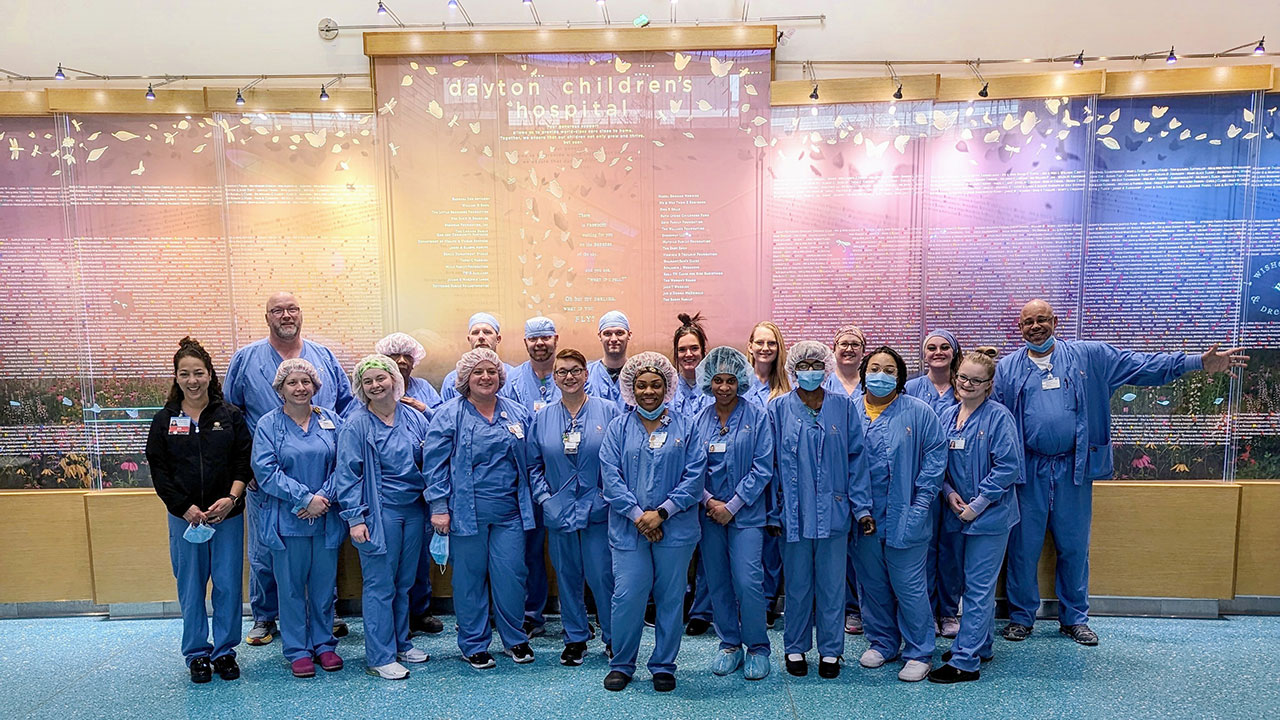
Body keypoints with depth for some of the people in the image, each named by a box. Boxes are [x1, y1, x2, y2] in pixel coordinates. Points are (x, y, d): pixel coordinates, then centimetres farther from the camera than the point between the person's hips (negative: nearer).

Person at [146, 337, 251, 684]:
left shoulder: (230, 415, 1)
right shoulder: (165, 420, 3)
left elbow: (245, 461, -1)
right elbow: (159, 471, 1)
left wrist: (231, 499, -13)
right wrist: (185, 508, -9)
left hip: (227, 514, -1)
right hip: (184, 516, 1)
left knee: (228, 584, 4)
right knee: (190, 587, 8)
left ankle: (225, 651, 19)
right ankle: (197, 653, 23)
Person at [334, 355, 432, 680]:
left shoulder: (414, 418, 6)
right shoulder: (356, 424, -7)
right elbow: (347, 474, -8)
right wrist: (354, 517, -14)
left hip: (414, 510, 5)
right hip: (379, 512, -5)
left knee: (404, 582, 15)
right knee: (380, 585, 1)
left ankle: (400, 643, 30)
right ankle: (380, 657, 11)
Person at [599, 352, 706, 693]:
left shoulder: (684, 427, 4)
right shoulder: (619, 427, 5)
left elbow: (695, 477, -3)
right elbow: (611, 477, -2)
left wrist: (661, 513, -12)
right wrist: (637, 515, -13)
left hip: (675, 528, 0)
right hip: (628, 528, 0)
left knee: (670, 598, 8)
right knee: (627, 597, -1)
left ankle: (664, 667, 25)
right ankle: (621, 665, 20)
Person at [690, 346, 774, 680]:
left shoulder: (757, 416, -4)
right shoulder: (700, 420, 7)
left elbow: (762, 468, -7)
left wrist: (732, 506, -12)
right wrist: (708, 500, -8)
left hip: (746, 512, -3)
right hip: (709, 512, 4)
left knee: (748, 581, -8)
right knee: (717, 582, 9)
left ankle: (757, 647, 11)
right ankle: (729, 644, 25)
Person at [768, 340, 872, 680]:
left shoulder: (844, 407, 4)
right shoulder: (778, 408, 1)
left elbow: (856, 458, 4)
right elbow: (770, 464, 1)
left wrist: (861, 506, -1)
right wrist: (773, 512, -3)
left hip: (834, 511, 1)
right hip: (795, 512, -1)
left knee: (832, 584, 9)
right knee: (797, 584, 9)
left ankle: (830, 650, 24)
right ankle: (795, 648, 26)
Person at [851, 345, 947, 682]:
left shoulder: (919, 412, -1)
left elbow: (936, 454, -2)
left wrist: (922, 500, -8)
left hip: (905, 518, -3)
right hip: (863, 518, 3)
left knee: (910, 587, 2)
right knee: (873, 585, 15)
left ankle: (919, 653, 17)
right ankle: (881, 642, 32)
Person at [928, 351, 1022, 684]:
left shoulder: (998, 417, -11)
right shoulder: (947, 416, 7)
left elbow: (1008, 467, -16)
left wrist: (978, 504, -15)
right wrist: (949, 492, -5)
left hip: (990, 515, -6)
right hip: (958, 513, 6)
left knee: (979, 587, -2)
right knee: (972, 583, 17)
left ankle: (965, 661, 3)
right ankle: (979, 646, 32)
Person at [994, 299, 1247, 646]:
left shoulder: (1088, 356, 6)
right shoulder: (1007, 368, 3)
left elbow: (1140, 364, 5)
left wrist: (1200, 362, -1)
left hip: (1074, 468, 1)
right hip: (1028, 470, -1)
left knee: (1074, 546, 11)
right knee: (1024, 545, 5)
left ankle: (1074, 617, 28)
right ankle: (1021, 616, 21)